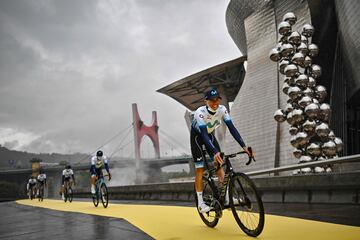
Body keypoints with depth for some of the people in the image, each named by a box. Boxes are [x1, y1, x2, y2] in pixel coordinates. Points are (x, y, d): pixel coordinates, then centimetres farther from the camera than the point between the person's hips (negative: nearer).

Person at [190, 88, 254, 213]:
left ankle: (227, 197, 0)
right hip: (197, 136, -4)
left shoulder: (222, 109, -24)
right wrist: (215, 152, -56)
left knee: (219, 164, -4)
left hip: (210, 135, 4)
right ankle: (200, 202, -1)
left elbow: (231, 128, -27)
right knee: (200, 168, -7)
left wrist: (244, 146, -37)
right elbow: (204, 135, -44)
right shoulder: (200, 112, -36)